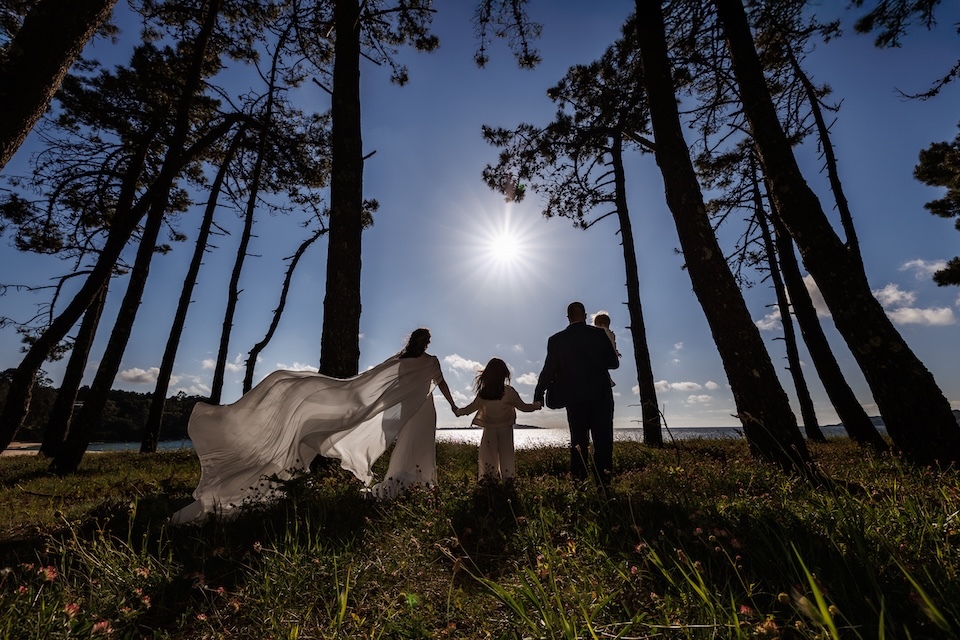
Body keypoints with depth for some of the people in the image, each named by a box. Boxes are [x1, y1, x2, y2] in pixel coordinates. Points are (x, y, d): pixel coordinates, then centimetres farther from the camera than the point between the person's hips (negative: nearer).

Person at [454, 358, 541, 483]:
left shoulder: (483, 393, -15)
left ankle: (487, 477, 15)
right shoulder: (508, 391, -19)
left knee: (487, 453, 13)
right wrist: (537, 405, 10)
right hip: (505, 429, 0)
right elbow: (523, 407, -9)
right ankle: (508, 477, 18)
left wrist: (458, 411, 17)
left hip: (489, 429, 1)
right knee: (506, 453, 14)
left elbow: (471, 408, -3)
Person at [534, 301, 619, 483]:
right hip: (601, 396, 0)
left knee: (579, 442, 9)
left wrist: (538, 395, 9)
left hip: (574, 398, 1)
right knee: (603, 441, 4)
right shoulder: (600, 334, 0)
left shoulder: (556, 340, -1)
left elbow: (549, 370, -2)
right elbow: (613, 363, 4)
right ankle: (603, 481, 2)